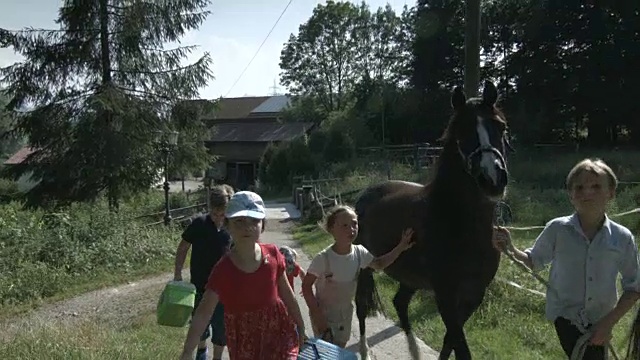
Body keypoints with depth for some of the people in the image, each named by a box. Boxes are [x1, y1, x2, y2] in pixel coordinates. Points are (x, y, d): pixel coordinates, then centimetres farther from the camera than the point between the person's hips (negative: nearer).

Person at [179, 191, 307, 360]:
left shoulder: (272, 254, -9)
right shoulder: (223, 270, -17)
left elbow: (287, 294, 4)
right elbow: (203, 313, -16)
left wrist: (301, 328, 13)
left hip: (278, 331, 2)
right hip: (244, 340, -1)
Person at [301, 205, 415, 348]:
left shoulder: (360, 253, -13)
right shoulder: (323, 258, -29)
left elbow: (379, 264, 8)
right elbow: (306, 286, -19)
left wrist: (400, 248, -2)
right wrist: (316, 314, -21)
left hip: (346, 312, 6)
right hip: (324, 314, -5)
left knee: (340, 349, 22)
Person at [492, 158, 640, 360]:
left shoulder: (622, 238, -8)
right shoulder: (557, 229, -11)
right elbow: (534, 261, 3)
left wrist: (610, 321, -8)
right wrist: (510, 250, -16)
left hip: (600, 320, 3)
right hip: (565, 314, -2)